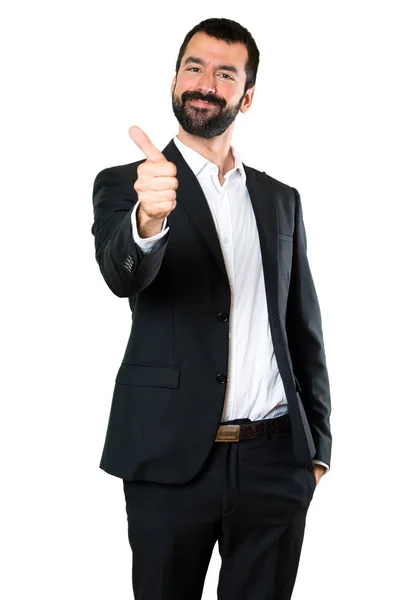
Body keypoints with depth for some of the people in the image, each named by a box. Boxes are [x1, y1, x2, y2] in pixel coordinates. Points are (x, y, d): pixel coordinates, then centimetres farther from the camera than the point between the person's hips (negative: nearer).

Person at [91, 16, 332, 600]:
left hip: (276, 463, 3)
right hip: (172, 463, -3)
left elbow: (304, 329, 14)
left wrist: (317, 444, 6)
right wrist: (148, 219, -41)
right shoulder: (125, 184, 1)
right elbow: (122, 274, -20)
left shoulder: (280, 200, 13)